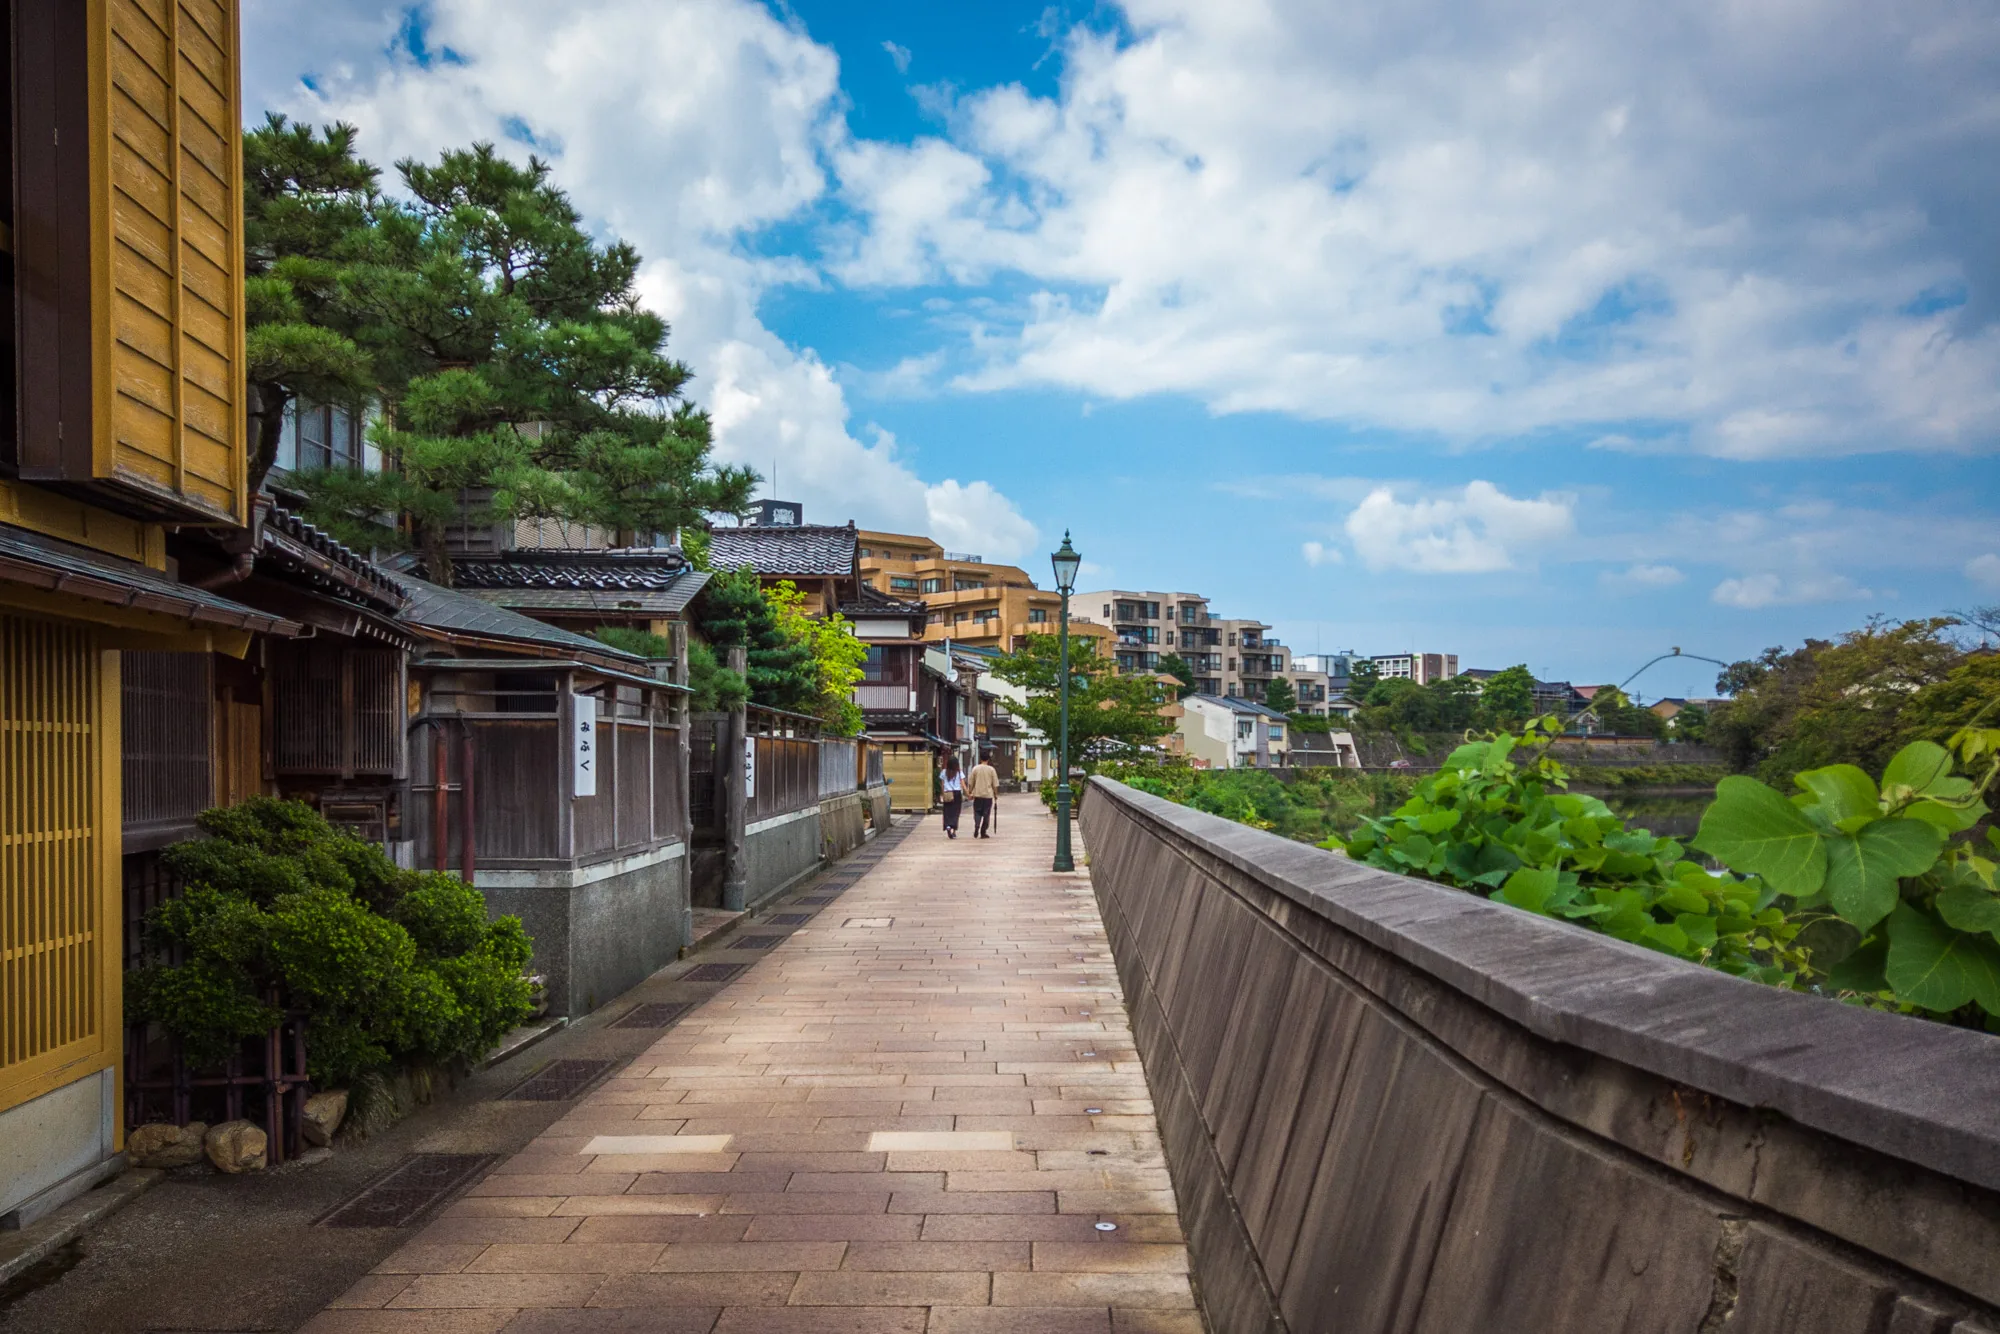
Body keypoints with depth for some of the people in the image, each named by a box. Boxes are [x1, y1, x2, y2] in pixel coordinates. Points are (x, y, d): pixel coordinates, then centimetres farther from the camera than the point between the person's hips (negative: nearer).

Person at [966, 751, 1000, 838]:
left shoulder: (975, 768, -1)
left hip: (977, 794, 0)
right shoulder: (991, 769, -2)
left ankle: (977, 826, -15)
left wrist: (970, 793, 12)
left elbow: (970, 783, 2)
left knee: (977, 812, 10)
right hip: (988, 795, 0)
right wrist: (996, 794, 12)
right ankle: (983, 832, 6)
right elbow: (995, 784, 0)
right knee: (986, 814, 7)